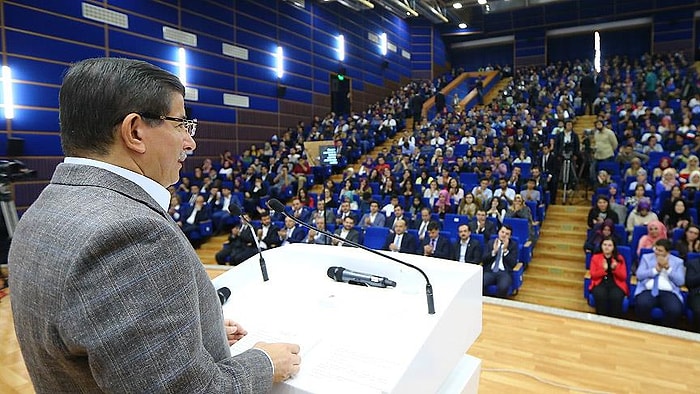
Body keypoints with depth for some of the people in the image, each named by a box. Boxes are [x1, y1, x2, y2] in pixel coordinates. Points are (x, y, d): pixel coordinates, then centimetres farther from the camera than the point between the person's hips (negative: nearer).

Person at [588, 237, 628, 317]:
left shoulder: (620, 258, 11)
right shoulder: (595, 257, 9)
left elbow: (623, 277, 5)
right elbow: (593, 275, 2)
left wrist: (615, 269, -13)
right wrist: (603, 269, -15)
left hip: (616, 284, 1)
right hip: (600, 283, 0)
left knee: (616, 297, -34)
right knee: (600, 296, -35)